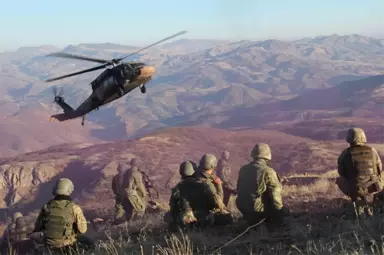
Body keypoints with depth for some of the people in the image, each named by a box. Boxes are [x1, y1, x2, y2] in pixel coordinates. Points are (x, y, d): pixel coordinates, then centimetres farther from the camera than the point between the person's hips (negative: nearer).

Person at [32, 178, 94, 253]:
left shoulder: (46, 206, -6)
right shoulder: (74, 208, -18)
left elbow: (38, 227, 4)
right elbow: (82, 229, -13)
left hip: (50, 245, 5)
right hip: (66, 246, -5)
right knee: (90, 244, 19)